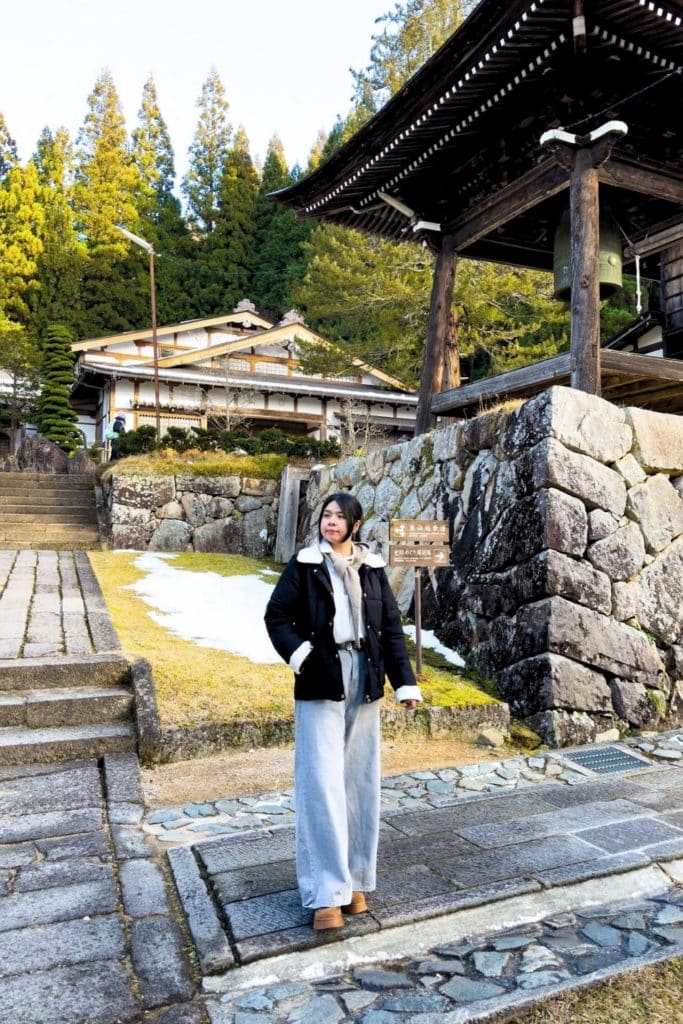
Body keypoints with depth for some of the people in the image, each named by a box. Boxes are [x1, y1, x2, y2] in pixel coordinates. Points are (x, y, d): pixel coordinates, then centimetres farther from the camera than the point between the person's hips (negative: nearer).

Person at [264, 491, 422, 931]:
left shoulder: (372, 567, 7)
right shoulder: (304, 564, -1)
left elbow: (392, 626, 7)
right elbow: (276, 615, 0)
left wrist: (405, 681, 1)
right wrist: (297, 653, -17)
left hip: (364, 681, 3)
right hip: (321, 681, -3)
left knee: (361, 782, 9)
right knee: (322, 784, -4)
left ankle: (355, 879, 24)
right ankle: (326, 892, 5)